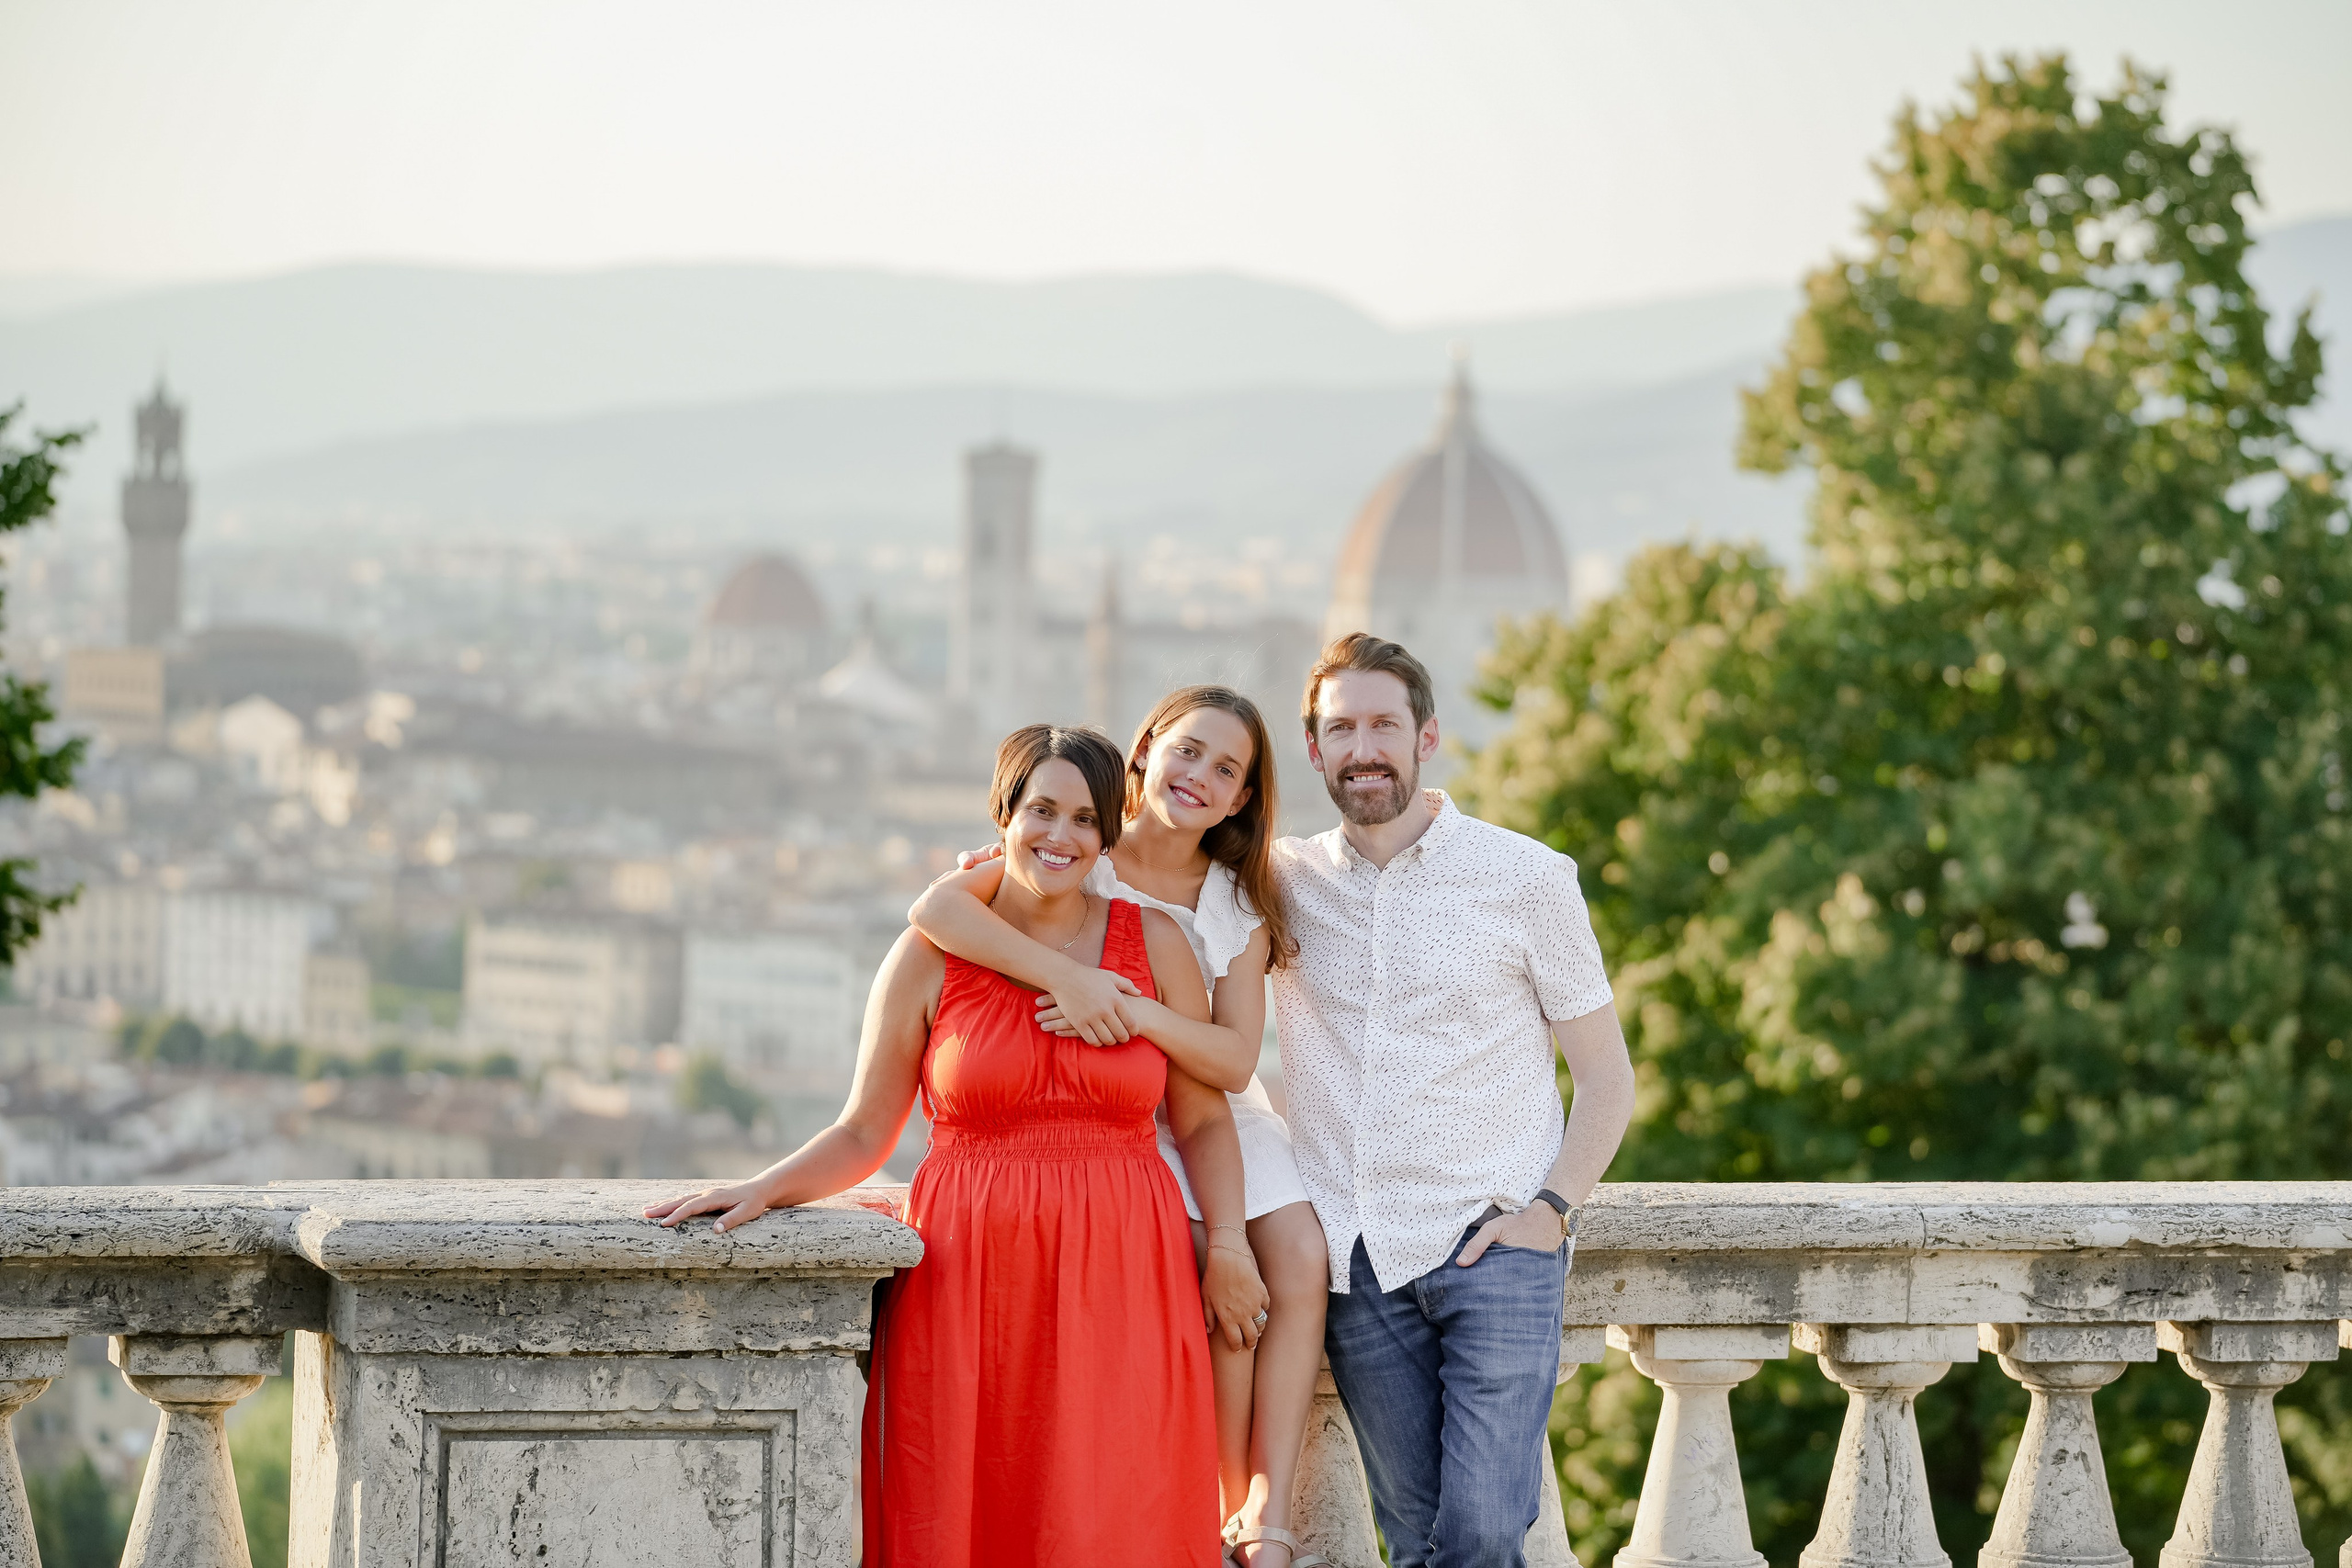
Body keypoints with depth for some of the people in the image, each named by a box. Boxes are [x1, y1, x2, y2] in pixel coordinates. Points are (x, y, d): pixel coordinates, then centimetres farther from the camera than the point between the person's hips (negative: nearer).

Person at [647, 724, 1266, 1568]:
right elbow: (863, 1134, 7)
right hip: (969, 1275, -1)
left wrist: (1228, 1246, -3)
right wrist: (763, 1189, -9)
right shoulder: (931, 955, 5)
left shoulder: (1154, 943, 9)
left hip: (1119, 1275, 1)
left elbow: (1202, 1119, 11)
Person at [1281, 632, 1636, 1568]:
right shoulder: (1284, 882, 9)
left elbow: (1607, 1079, 6)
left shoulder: (1527, 879, 2)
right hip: (1356, 1259, 3)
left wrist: (1551, 1208, -8)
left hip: (1492, 1246, -3)